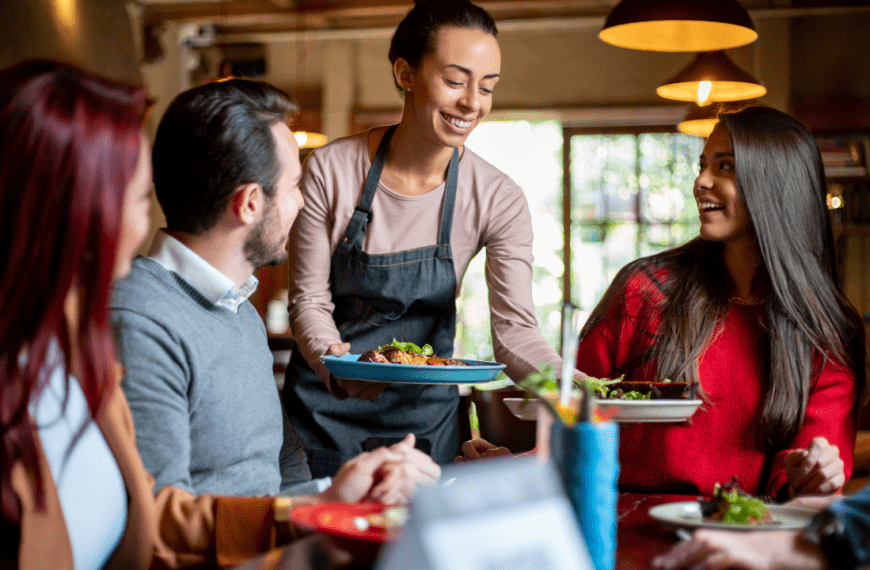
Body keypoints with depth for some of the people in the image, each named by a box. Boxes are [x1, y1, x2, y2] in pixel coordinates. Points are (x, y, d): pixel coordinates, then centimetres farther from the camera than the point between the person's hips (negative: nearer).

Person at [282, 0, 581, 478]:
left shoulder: (497, 199, -12)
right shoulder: (331, 171, -14)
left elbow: (515, 330, -16)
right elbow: (309, 299, -10)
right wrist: (334, 360, -31)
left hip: (423, 415, 1)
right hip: (325, 408, -1)